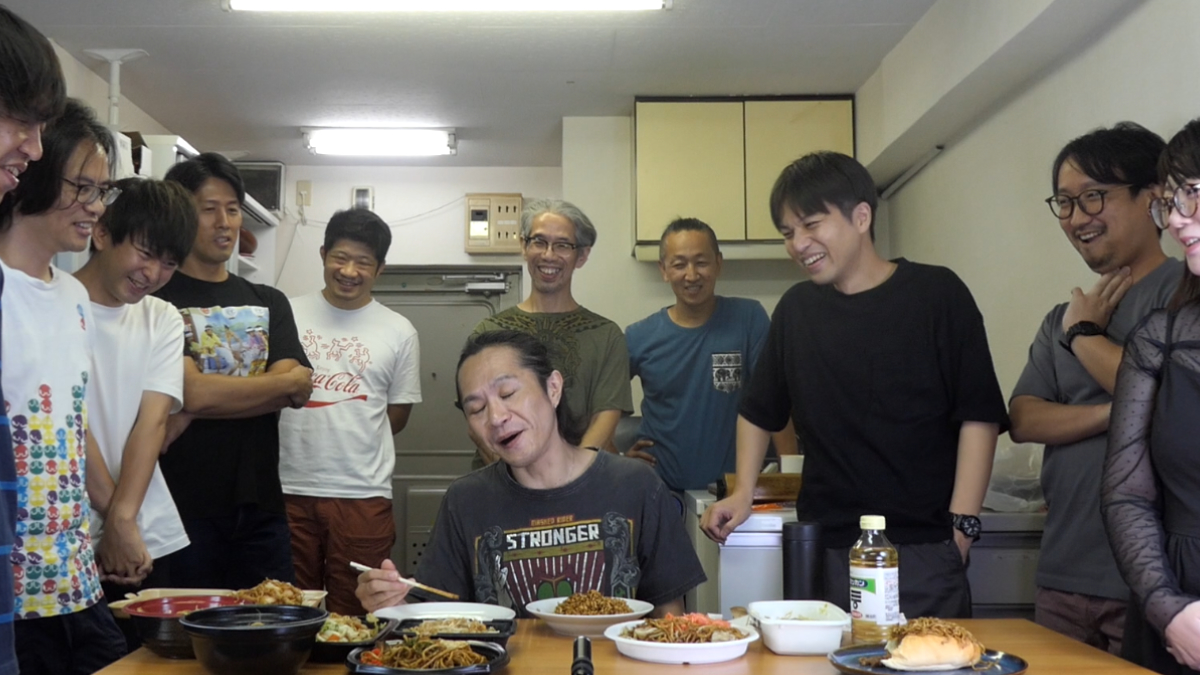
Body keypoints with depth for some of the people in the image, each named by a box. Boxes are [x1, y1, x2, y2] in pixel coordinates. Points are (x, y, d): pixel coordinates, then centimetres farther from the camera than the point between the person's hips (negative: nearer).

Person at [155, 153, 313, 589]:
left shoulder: (268, 303, 15)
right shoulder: (156, 299, -3)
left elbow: (297, 393, -1)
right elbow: (192, 392, -16)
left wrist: (195, 413, -11)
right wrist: (288, 380, -6)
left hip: (261, 508, 5)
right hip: (186, 508, -5)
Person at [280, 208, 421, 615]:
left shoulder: (399, 333, 6)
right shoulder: (287, 315, 7)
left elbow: (397, 417, 12)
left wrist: (348, 442, 6)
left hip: (362, 495, 0)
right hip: (289, 487, 1)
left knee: (354, 619, 3)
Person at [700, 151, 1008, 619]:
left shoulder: (936, 295, -3)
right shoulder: (796, 309, 11)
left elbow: (978, 416, -5)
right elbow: (758, 411, 21)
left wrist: (961, 526, -11)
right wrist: (743, 493, 9)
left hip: (924, 550, -3)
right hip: (826, 551, 4)